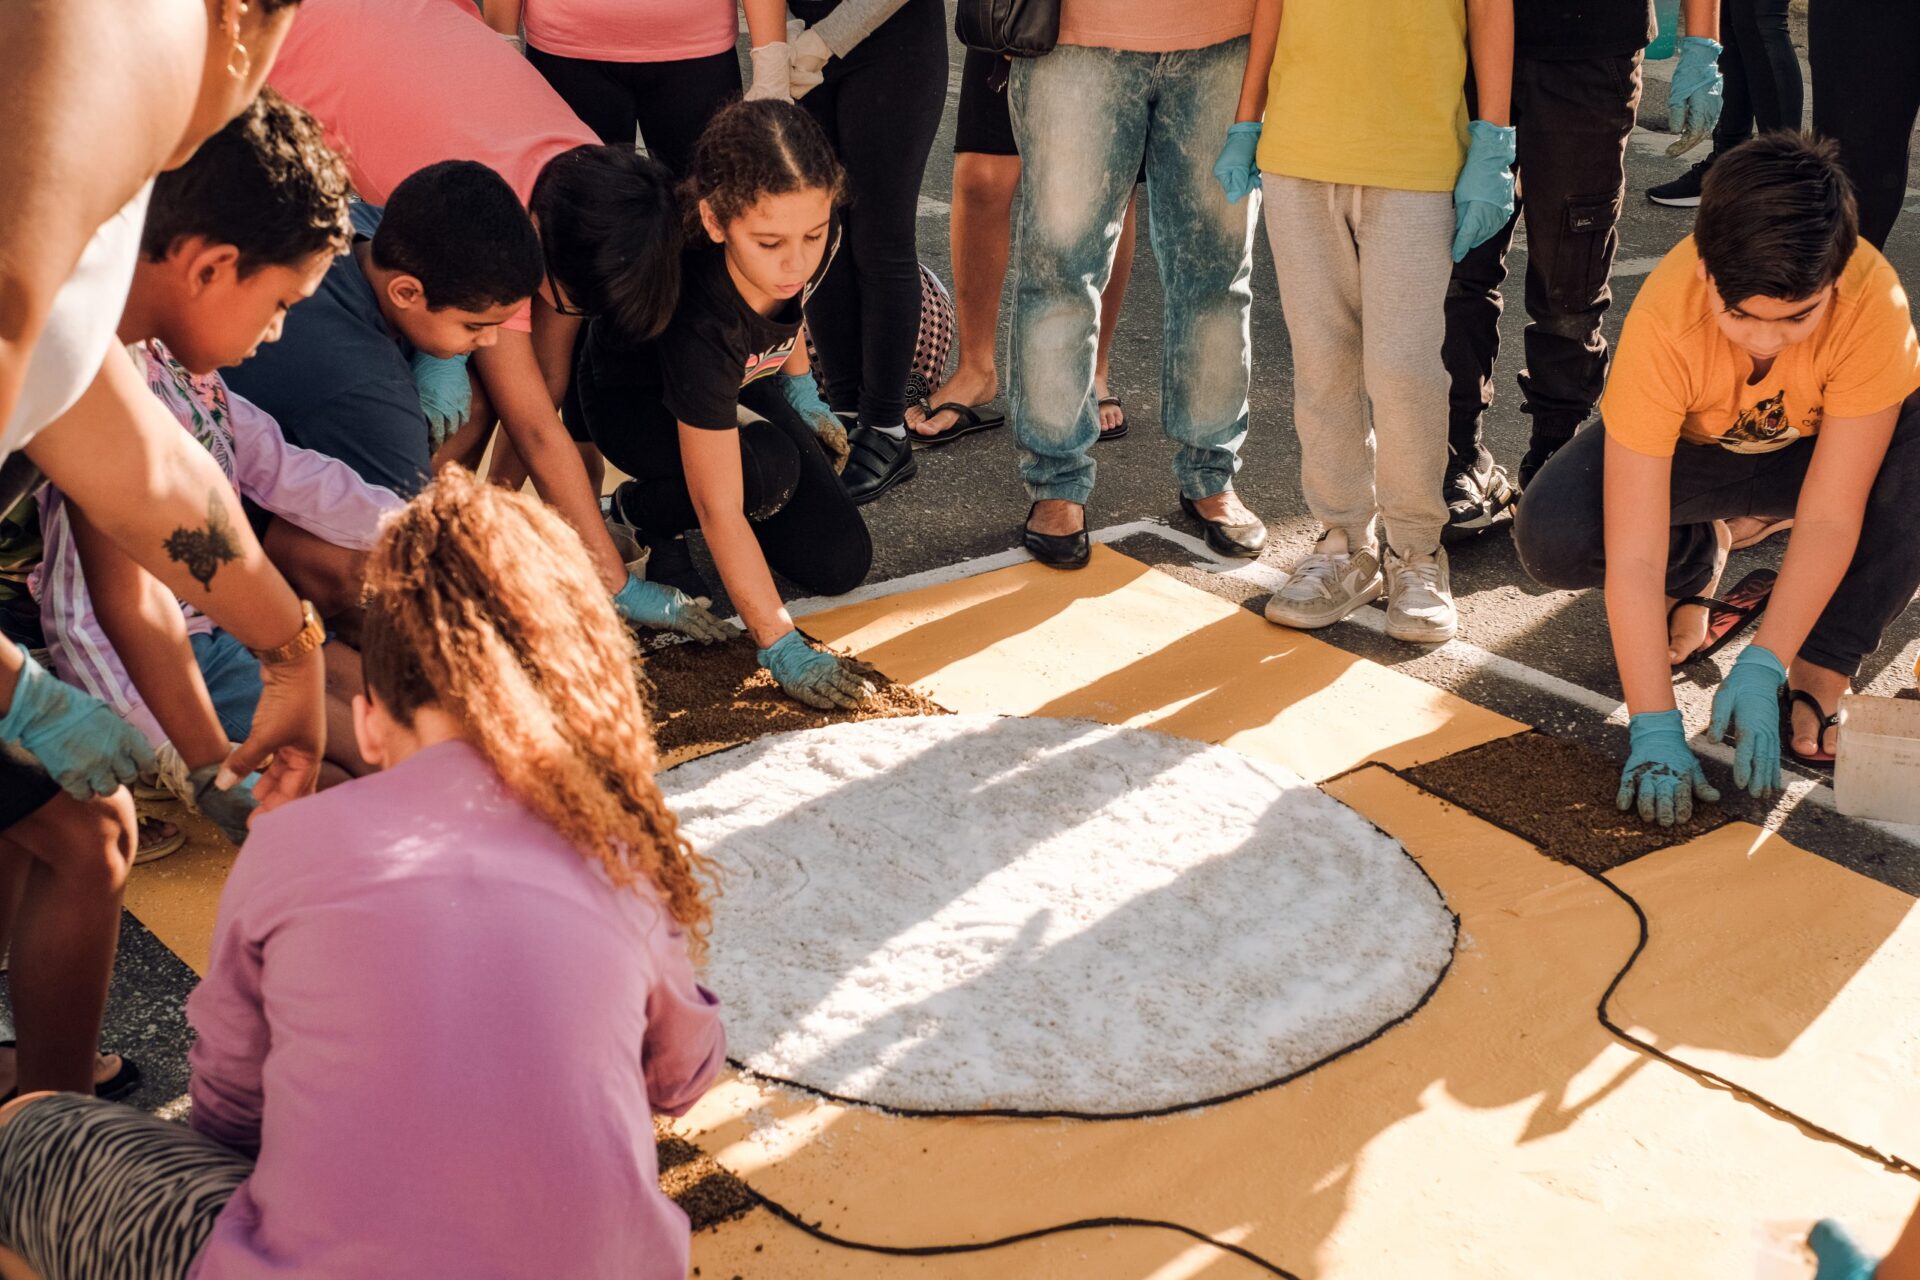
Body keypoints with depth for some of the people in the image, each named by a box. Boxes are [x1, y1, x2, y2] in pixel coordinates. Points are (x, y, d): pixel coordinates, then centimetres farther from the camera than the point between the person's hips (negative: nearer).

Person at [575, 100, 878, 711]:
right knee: (768, 471, -37)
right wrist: (781, 648, -38)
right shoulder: (700, 320, -44)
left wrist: (800, 390, 10)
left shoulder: (814, 240, -29)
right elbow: (719, 509, -39)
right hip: (634, 402, -6)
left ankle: (665, 504, 17)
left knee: (841, 562, -5)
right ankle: (641, 511, -6)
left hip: (737, 385, 6)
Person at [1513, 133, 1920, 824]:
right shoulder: (1662, 325, -37)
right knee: (1551, 538, -29)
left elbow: (1831, 516, -30)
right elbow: (1632, 558, -38)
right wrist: (1654, 727, -42)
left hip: (1818, 449, 0)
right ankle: (1693, 567, 7)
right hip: (1692, 448, 0)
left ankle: (1821, 675, -16)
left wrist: (1763, 666, -38)